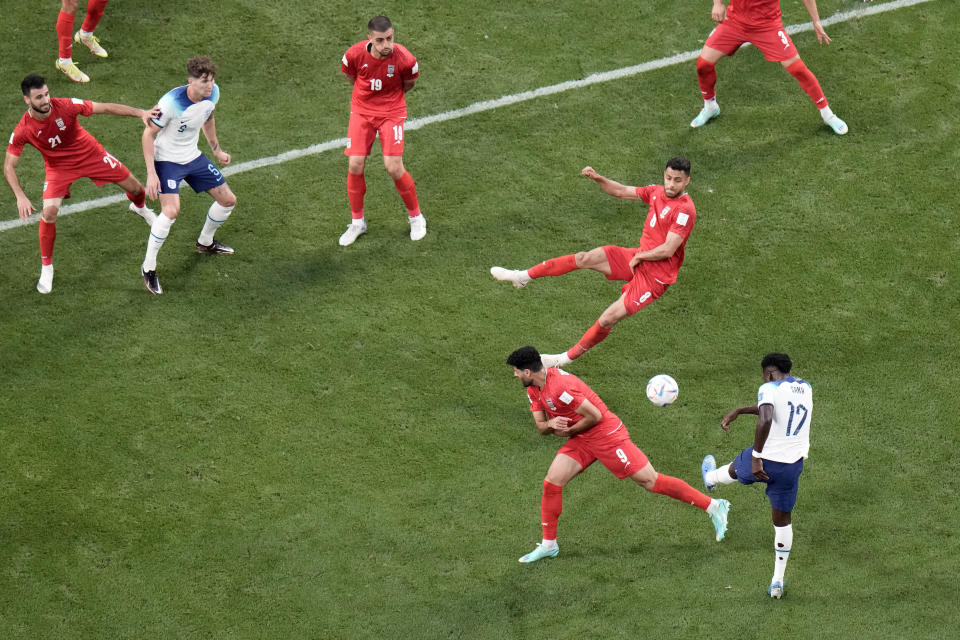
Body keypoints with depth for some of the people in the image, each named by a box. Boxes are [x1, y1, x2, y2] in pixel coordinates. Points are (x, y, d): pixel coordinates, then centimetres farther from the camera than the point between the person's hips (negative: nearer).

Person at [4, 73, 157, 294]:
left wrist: (141, 113, -26)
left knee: (134, 187, 8)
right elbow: (9, 166, -19)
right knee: (49, 212, -21)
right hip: (58, 166, -1)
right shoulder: (23, 130, -27)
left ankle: (139, 207, 50)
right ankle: (46, 267, 1)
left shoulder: (65, 106, -28)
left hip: (89, 153, 1)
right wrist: (20, 197, -32)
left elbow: (105, 108, -21)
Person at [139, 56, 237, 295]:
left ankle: (205, 242, 40)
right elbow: (148, 134, -21)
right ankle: (148, 268, -9)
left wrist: (216, 150, 21)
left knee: (228, 200, 11)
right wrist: (151, 174, -25)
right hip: (167, 159, -7)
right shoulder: (171, 102, -31)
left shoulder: (213, 93, -11)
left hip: (193, 156, 7)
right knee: (171, 210, -26)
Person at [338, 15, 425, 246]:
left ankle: (415, 216, 14)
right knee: (355, 166, -5)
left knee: (394, 168, -11)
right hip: (361, 110, 2)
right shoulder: (355, 54, -19)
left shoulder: (404, 59, -22)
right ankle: (357, 222, 15)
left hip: (391, 112, -2)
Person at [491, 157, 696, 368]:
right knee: (585, 258, -7)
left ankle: (568, 357, 6)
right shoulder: (657, 192, 3)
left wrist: (639, 256, -11)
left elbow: (667, 250, -25)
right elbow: (621, 191, 15)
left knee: (608, 319, -11)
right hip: (638, 258, 7)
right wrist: (597, 178, -1)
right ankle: (524, 276, 5)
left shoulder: (685, 210, -22)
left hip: (656, 275, -7)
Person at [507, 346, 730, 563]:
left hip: (607, 435, -9)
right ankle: (548, 545, 10)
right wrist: (551, 425, -15)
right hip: (582, 440, 9)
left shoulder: (559, 386, -27)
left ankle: (714, 507, 0)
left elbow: (594, 415, -23)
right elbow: (541, 426, 8)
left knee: (650, 481, -7)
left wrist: (569, 431, -13)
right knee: (551, 482, -2)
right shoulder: (534, 390, 4)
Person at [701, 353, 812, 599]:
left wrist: (756, 457, -25)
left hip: (765, 460, -4)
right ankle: (778, 581, 22)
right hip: (792, 465, 4)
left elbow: (765, 419, -31)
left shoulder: (770, 388, -12)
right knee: (782, 520, 20)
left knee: (734, 470, 34)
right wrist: (738, 411, 28)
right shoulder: (805, 388, 10)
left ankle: (711, 478, 69)